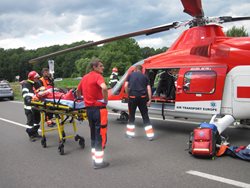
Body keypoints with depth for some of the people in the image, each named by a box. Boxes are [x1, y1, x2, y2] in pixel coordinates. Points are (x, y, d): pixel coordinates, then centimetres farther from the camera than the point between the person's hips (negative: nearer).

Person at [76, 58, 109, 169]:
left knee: (94, 134, 17)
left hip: (89, 109, 8)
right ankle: (99, 162, 5)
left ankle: (95, 158, 24)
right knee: (101, 135, 1)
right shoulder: (98, 76, -12)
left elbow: (78, 91, 25)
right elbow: (104, 88, -31)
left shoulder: (85, 77, 13)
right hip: (98, 108, -8)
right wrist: (106, 100, -17)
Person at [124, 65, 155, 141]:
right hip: (142, 97, 1)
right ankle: (150, 135, 5)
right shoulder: (145, 77, 12)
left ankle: (130, 133, 22)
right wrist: (149, 99, 5)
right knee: (145, 116, 6)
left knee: (131, 115, 14)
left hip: (132, 97, 0)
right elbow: (148, 89, 4)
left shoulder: (130, 75, 12)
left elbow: (126, 86, 2)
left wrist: (128, 94, 14)